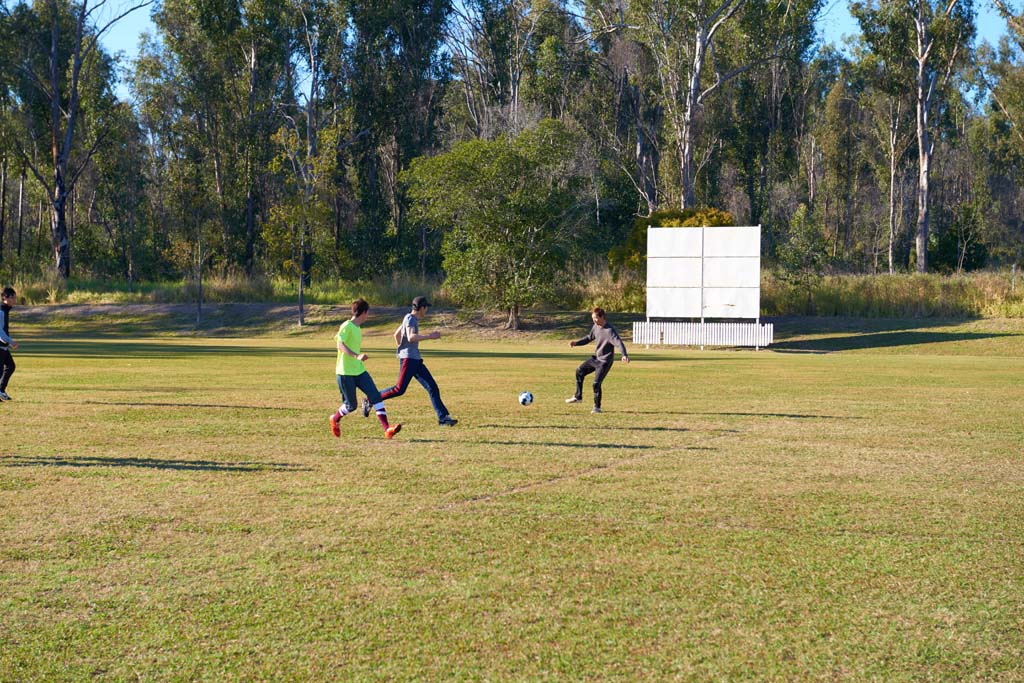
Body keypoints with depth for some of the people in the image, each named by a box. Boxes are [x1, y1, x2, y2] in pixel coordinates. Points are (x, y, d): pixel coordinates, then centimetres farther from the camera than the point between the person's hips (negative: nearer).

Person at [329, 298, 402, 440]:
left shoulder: (357, 328, 13)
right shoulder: (347, 326, -12)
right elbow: (340, 345, -24)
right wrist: (356, 356, -37)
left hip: (359, 371, 8)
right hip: (346, 372, -8)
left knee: (376, 396, -9)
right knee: (351, 405, 2)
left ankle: (387, 429, -16)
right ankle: (335, 419, 34)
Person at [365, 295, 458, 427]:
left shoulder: (413, 319, 20)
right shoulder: (410, 318, -8)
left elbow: (396, 334, 30)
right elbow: (411, 337, -24)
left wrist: (400, 348, 34)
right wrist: (430, 336, -21)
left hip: (416, 360, 10)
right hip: (408, 358, -10)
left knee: (432, 387, 2)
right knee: (400, 389, -12)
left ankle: (443, 418, -2)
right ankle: (370, 400, 0)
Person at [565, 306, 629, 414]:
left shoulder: (610, 330, -24)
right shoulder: (595, 327, 3)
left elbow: (618, 342, -35)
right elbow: (589, 338, 20)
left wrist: (624, 355, -52)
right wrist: (576, 343, 8)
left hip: (605, 361, -9)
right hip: (596, 357, 9)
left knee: (596, 383, -13)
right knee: (580, 371, 13)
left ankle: (597, 407, 3)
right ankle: (578, 397, 26)